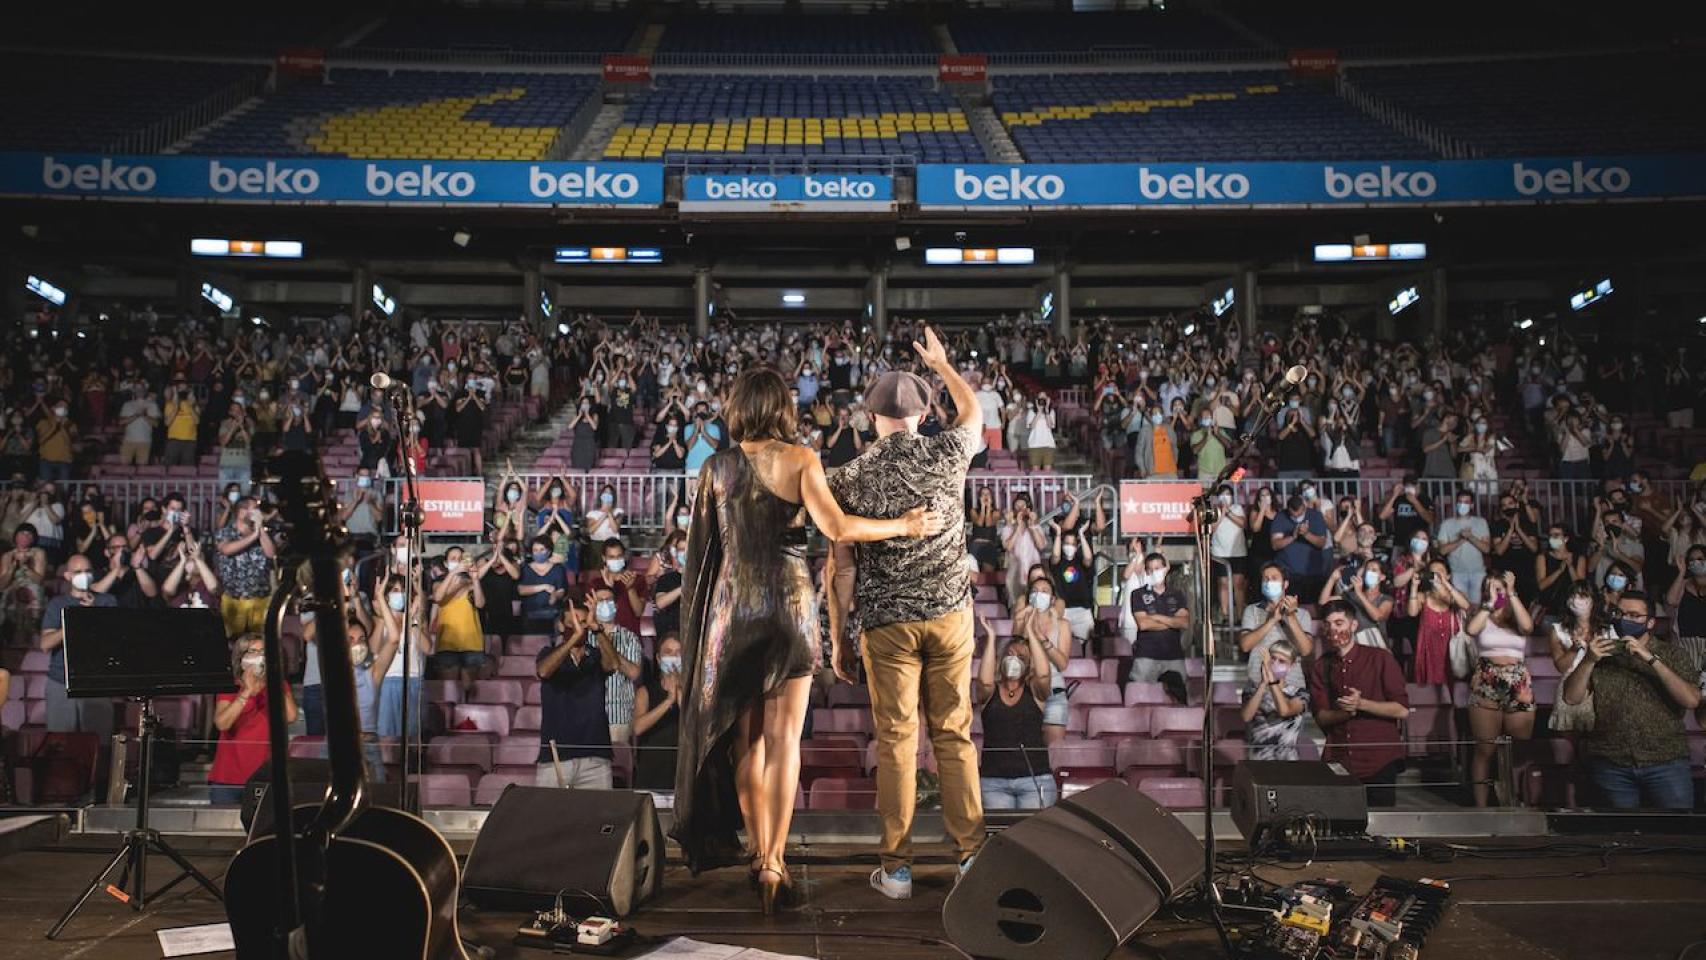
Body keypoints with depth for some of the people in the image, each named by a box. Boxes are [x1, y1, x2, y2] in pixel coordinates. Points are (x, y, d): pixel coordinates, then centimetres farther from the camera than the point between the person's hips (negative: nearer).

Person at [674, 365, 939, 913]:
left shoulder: (715, 468, 4)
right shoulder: (800, 460, -6)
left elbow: (700, 546, 6)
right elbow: (836, 527, -17)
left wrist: (699, 618, 18)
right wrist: (903, 526, -5)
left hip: (731, 604, 3)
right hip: (788, 602, -3)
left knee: (744, 735, 13)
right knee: (783, 737, 1)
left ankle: (758, 853, 21)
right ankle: (773, 864, -3)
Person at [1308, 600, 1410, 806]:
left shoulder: (1379, 659, -1)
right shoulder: (1320, 668, 9)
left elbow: (1402, 710, -6)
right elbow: (1321, 717, 2)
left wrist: (1361, 704, -19)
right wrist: (1346, 712, -18)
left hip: (1379, 762, -3)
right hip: (1337, 762, 3)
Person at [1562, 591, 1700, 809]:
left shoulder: (1671, 653, 5)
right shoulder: (1602, 652, 9)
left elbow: (1691, 701, -11)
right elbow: (1571, 698, 0)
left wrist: (1651, 659, -18)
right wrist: (1588, 661, -15)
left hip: (1665, 760, -1)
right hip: (1610, 764, 1)